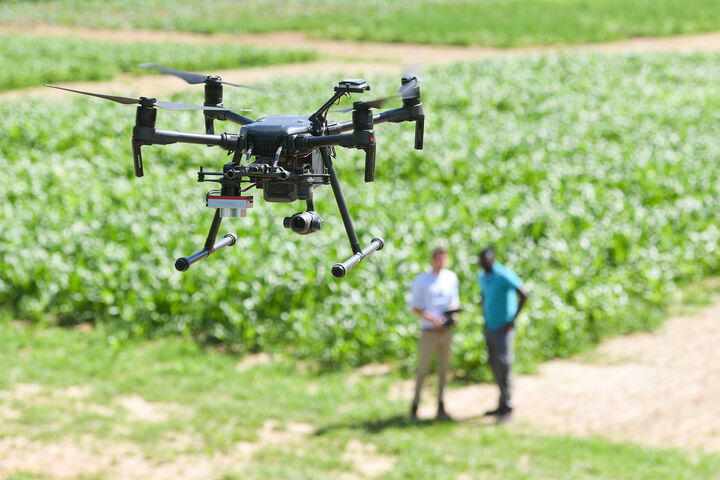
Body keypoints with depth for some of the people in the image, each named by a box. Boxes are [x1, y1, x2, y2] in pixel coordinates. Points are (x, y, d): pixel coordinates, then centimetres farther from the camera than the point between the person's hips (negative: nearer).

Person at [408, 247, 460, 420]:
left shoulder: (451, 278, 8)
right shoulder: (421, 281, -7)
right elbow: (415, 307, -6)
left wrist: (454, 314, -3)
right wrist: (432, 318, -19)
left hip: (446, 330, 4)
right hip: (429, 332, -4)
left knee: (443, 368, 8)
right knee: (423, 369, -2)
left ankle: (440, 407, 15)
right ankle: (415, 406, 7)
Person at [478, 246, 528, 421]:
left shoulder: (504, 275, -19)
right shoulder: (482, 277, 7)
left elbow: (524, 295, -22)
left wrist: (512, 321, -19)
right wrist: (485, 320, 15)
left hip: (504, 328, -8)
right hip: (490, 327, 8)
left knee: (503, 366, -9)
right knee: (495, 366, 12)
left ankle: (508, 407, -2)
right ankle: (503, 405, 22)